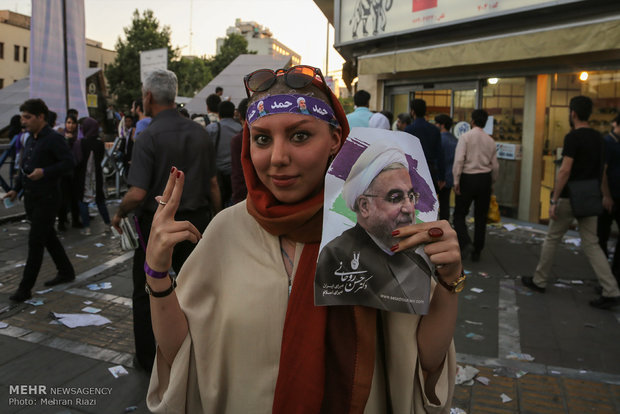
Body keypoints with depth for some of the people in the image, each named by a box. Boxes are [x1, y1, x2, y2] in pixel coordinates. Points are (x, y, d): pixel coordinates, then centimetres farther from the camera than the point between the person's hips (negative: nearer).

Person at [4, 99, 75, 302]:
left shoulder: (54, 139, -12)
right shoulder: (30, 140, 14)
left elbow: (69, 163, -18)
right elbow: (25, 167, 21)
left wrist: (44, 172, -27)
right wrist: (16, 189, 15)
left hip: (46, 199, -9)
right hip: (31, 197, 9)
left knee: (35, 242, -5)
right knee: (48, 237, 17)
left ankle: (25, 288, 1)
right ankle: (66, 272, 31)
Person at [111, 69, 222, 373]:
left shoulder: (149, 136, -15)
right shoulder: (199, 133, 1)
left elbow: (137, 194, -21)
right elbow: (213, 185, 3)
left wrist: (119, 215, -2)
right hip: (195, 222, 5)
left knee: (146, 295, 15)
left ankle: (148, 359, 28)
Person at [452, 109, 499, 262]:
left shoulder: (465, 137, -6)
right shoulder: (490, 140, 7)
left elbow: (459, 160, -15)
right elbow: (495, 165, 8)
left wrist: (456, 182, -11)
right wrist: (492, 183, 20)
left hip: (468, 178, -4)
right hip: (485, 179, 4)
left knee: (459, 214, 8)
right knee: (480, 217, 10)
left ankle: (465, 243, -13)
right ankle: (477, 252, 15)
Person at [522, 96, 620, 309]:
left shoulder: (573, 137, -15)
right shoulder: (598, 137, 10)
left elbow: (565, 171, -20)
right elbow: (600, 171, 14)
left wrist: (554, 200, -17)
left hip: (570, 198, -7)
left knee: (552, 239, 8)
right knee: (591, 244, 8)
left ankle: (539, 281, 21)